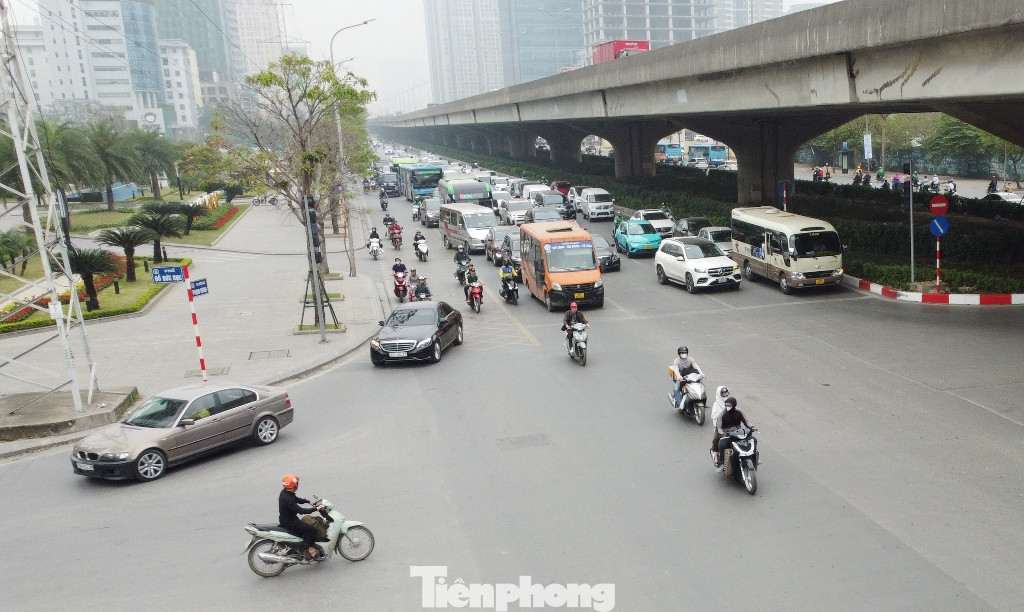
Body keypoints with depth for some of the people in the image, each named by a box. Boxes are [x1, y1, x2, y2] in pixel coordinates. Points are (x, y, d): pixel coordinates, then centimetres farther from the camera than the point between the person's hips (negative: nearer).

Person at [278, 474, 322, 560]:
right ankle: (310, 550, -4)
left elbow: (297, 499, 16)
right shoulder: (287, 499, -30)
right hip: (289, 523, -11)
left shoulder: (285, 492, 0)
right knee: (312, 529, -13)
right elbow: (300, 510, -31)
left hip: (285, 520, 11)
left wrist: (309, 502, 6)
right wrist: (315, 509, -27)